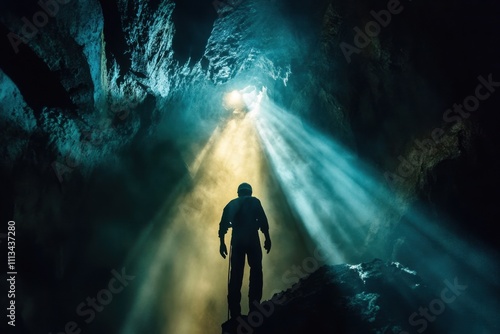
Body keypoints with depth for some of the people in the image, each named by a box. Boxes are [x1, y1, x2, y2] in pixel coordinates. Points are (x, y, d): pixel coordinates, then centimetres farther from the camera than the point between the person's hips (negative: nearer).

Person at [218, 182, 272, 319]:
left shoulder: (231, 204, 20)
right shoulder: (254, 201, 12)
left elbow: (223, 225, 12)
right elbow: (263, 221, -1)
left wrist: (222, 243, 14)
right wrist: (267, 238, 0)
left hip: (237, 241, 3)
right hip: (252, 239, -3)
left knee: (236, 274, 3)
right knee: (256, 270, -1)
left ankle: (235, 311, -2)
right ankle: (254, 301, -18)